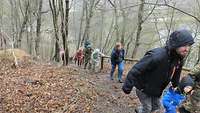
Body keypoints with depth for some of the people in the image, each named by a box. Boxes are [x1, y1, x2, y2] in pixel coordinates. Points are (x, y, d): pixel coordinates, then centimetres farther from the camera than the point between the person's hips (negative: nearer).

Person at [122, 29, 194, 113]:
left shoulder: (179, 58, -9)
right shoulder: (157, 56, -37)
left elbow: (176, 73, 12)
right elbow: (136, 70, -34)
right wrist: (127, 87, -29)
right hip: (143, 88, -7)